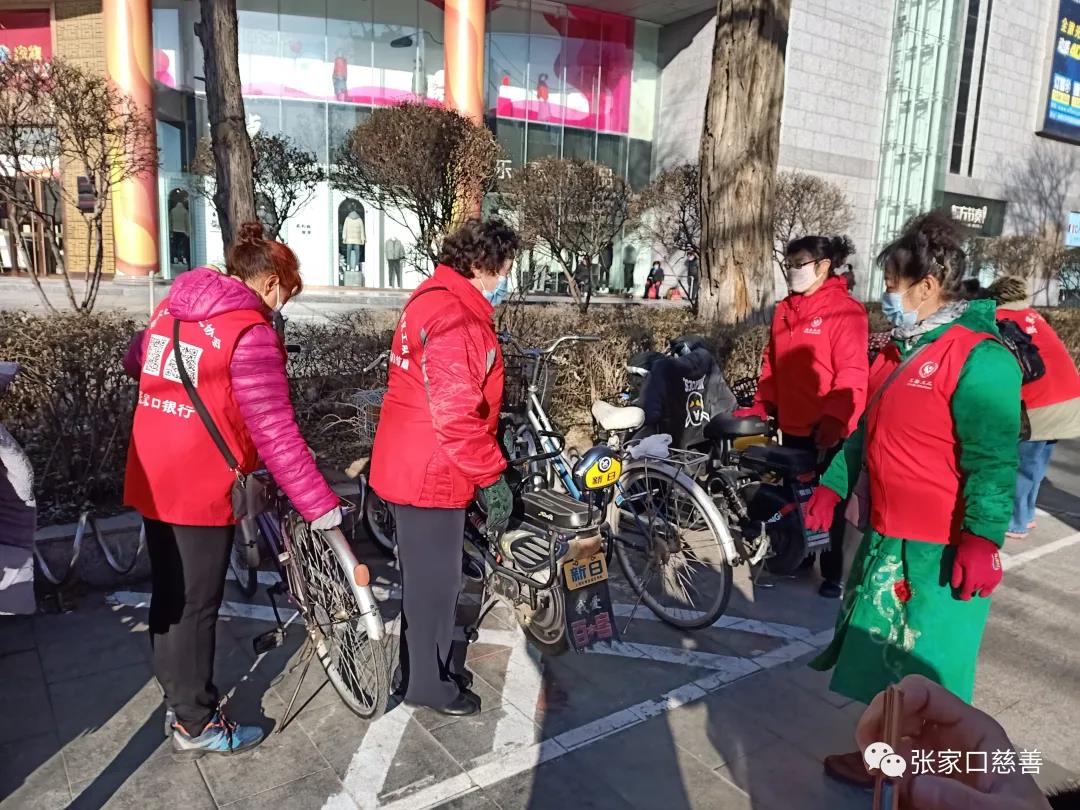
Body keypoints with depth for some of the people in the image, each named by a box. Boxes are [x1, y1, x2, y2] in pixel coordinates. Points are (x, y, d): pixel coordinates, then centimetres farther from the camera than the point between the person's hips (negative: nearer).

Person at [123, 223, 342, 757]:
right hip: (202, 489, -8)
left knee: (169, 595, 20)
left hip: (151, 482, 8)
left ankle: (180, 696, 40)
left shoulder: (171, 307, 7)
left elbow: (136, 360, 26)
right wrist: (320, 503, -20)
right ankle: (196, 725, 23)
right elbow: (275, 433, -23)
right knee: (196, 604, 6)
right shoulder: (250, 333, -18)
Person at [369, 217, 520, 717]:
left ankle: (422, 669, 38)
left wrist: (486, 462, 23)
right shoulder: (454, 316, -22)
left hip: (414, 465, 11)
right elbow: (455, 413, -27)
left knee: (425, 574, 21)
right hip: (433, 471, -11)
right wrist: (492, 476, -19)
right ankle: (429, 685, 23)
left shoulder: (433, 301, 13)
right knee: (434, 578, 5)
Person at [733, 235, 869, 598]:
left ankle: (833, 574, 23)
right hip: (793, 426, 6)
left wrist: (834, 421, -27)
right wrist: (762, 406, 8)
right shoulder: (784, 310, 9)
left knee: (829, 502, 7)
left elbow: (852, 375, -19)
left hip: (828, 431, -6)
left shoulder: (845, 310, -12)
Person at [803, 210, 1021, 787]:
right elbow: (867, 431, 18)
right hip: (886, 535, 8)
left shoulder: (979, 358, -17)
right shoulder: (898, 351, 10)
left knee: (925, 674, 7)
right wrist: (831, 487, 18)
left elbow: (992, 461, -21)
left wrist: (981, 543, -23)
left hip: (939, 550, -8)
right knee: (883, 657, 20)